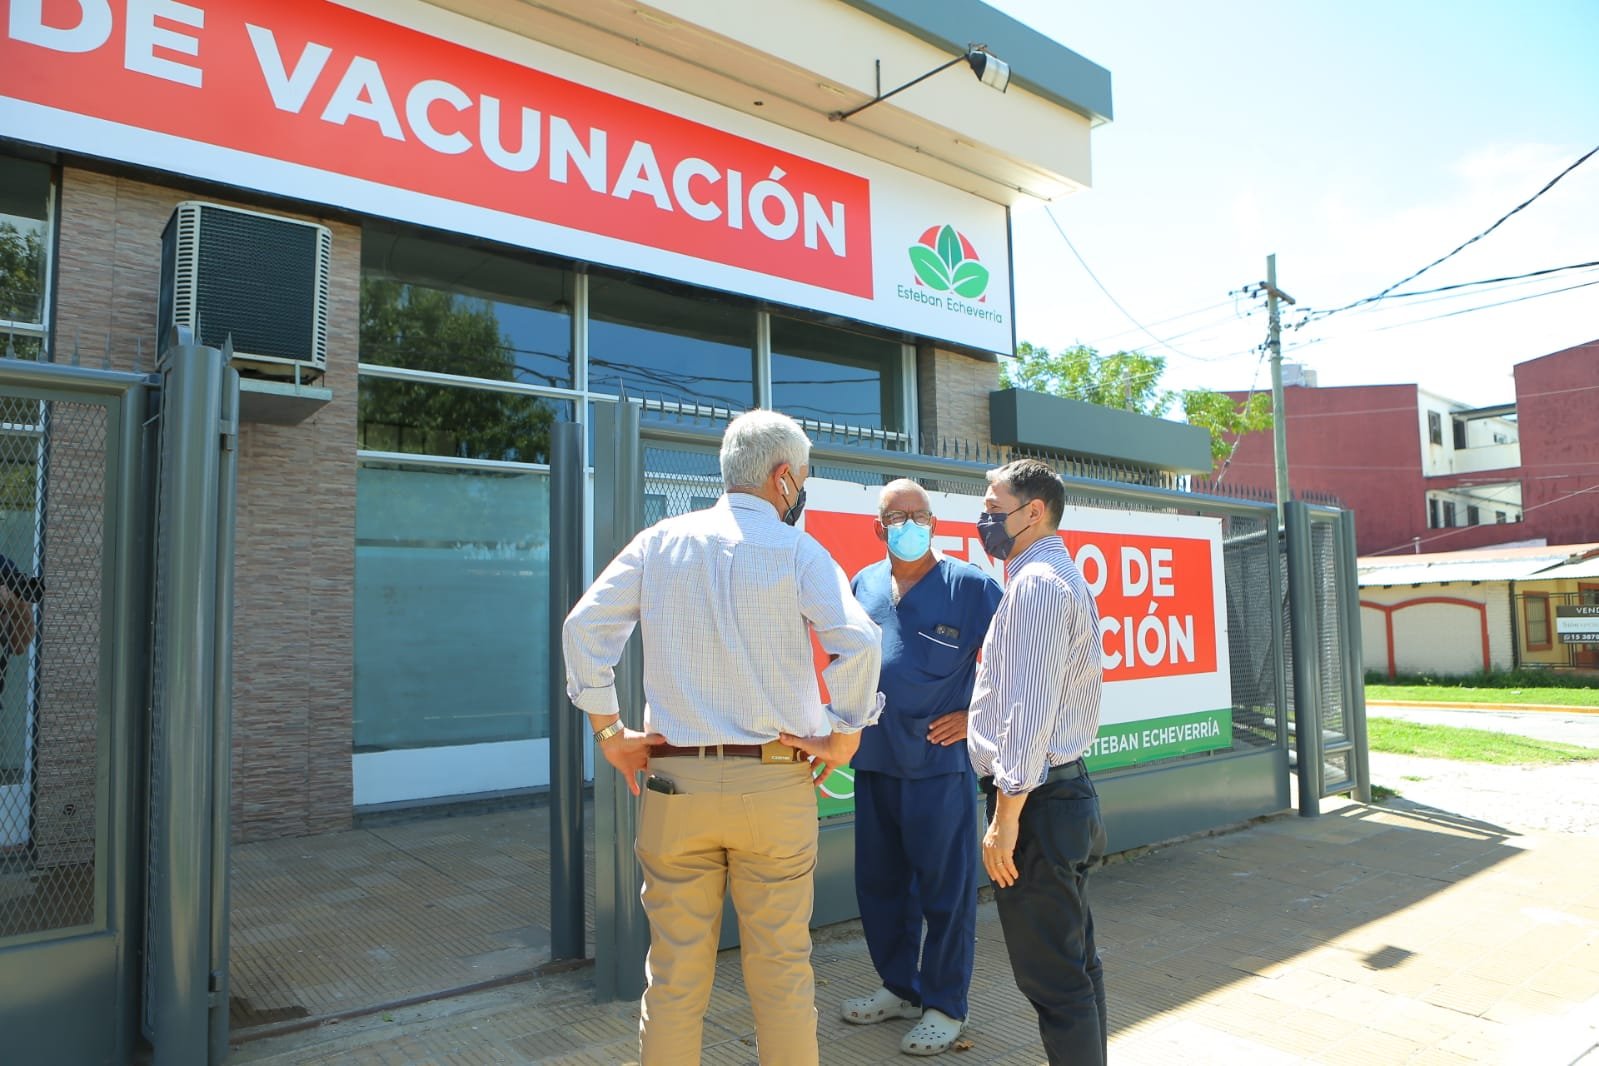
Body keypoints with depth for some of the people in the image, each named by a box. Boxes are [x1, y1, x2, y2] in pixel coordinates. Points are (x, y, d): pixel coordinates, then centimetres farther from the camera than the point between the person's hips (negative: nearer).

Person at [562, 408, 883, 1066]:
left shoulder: (662, 540, 5)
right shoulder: (796, 551, -4)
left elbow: (583, 627, 1)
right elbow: (857, 641, -17)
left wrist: (608, 732, 5)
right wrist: (844, 735, -4)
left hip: (675, 782, 3)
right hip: (774, 783, -2)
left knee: (675, 970, 13)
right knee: (782, 967, 11)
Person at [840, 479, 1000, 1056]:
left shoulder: (971, 585, -7)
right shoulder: (864, 584, 8)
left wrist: (973, 716, -10)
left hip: (939, 762, -5)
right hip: (874, 761, 6)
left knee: (944, 888, 5)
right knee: (880, 881, 16)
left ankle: (944, 1006, 22)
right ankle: (900, 987, 35)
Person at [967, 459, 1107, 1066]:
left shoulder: (1036, 582, -16)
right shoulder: (1068, 579, 17)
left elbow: (1030, 710, -23)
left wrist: (1006, 816, -21)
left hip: (1038, 802, -11)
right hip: (1072, 793, 11)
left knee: (1050, 976, -2)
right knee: (1077, 964, 19)